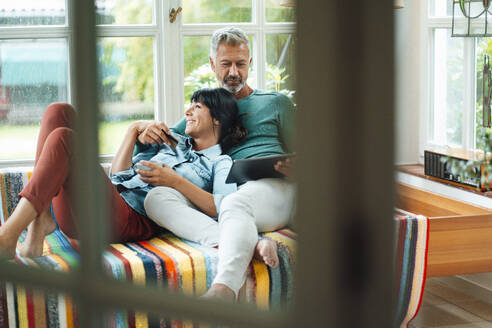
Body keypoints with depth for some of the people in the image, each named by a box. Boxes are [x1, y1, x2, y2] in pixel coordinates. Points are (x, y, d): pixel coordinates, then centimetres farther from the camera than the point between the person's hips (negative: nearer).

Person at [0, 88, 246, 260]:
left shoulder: (221, 164, 15)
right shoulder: (172, 143, 34)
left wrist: (175, 181, -7)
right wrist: (135, 129, 23)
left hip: (131, 221, -7)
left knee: (62, 138, -26)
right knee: (60, 112, -5)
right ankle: (40, 220, -21)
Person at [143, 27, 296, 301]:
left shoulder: (276, 102, 24)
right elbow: (168, 141, 31)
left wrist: (294, 167, -4)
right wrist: (151, 132, 5)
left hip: (274, 186, -3)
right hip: (220, 195, 3)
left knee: (234, 204, -40)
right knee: (156, 197, -27)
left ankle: (223, 291, -65)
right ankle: (251, 245, -45)